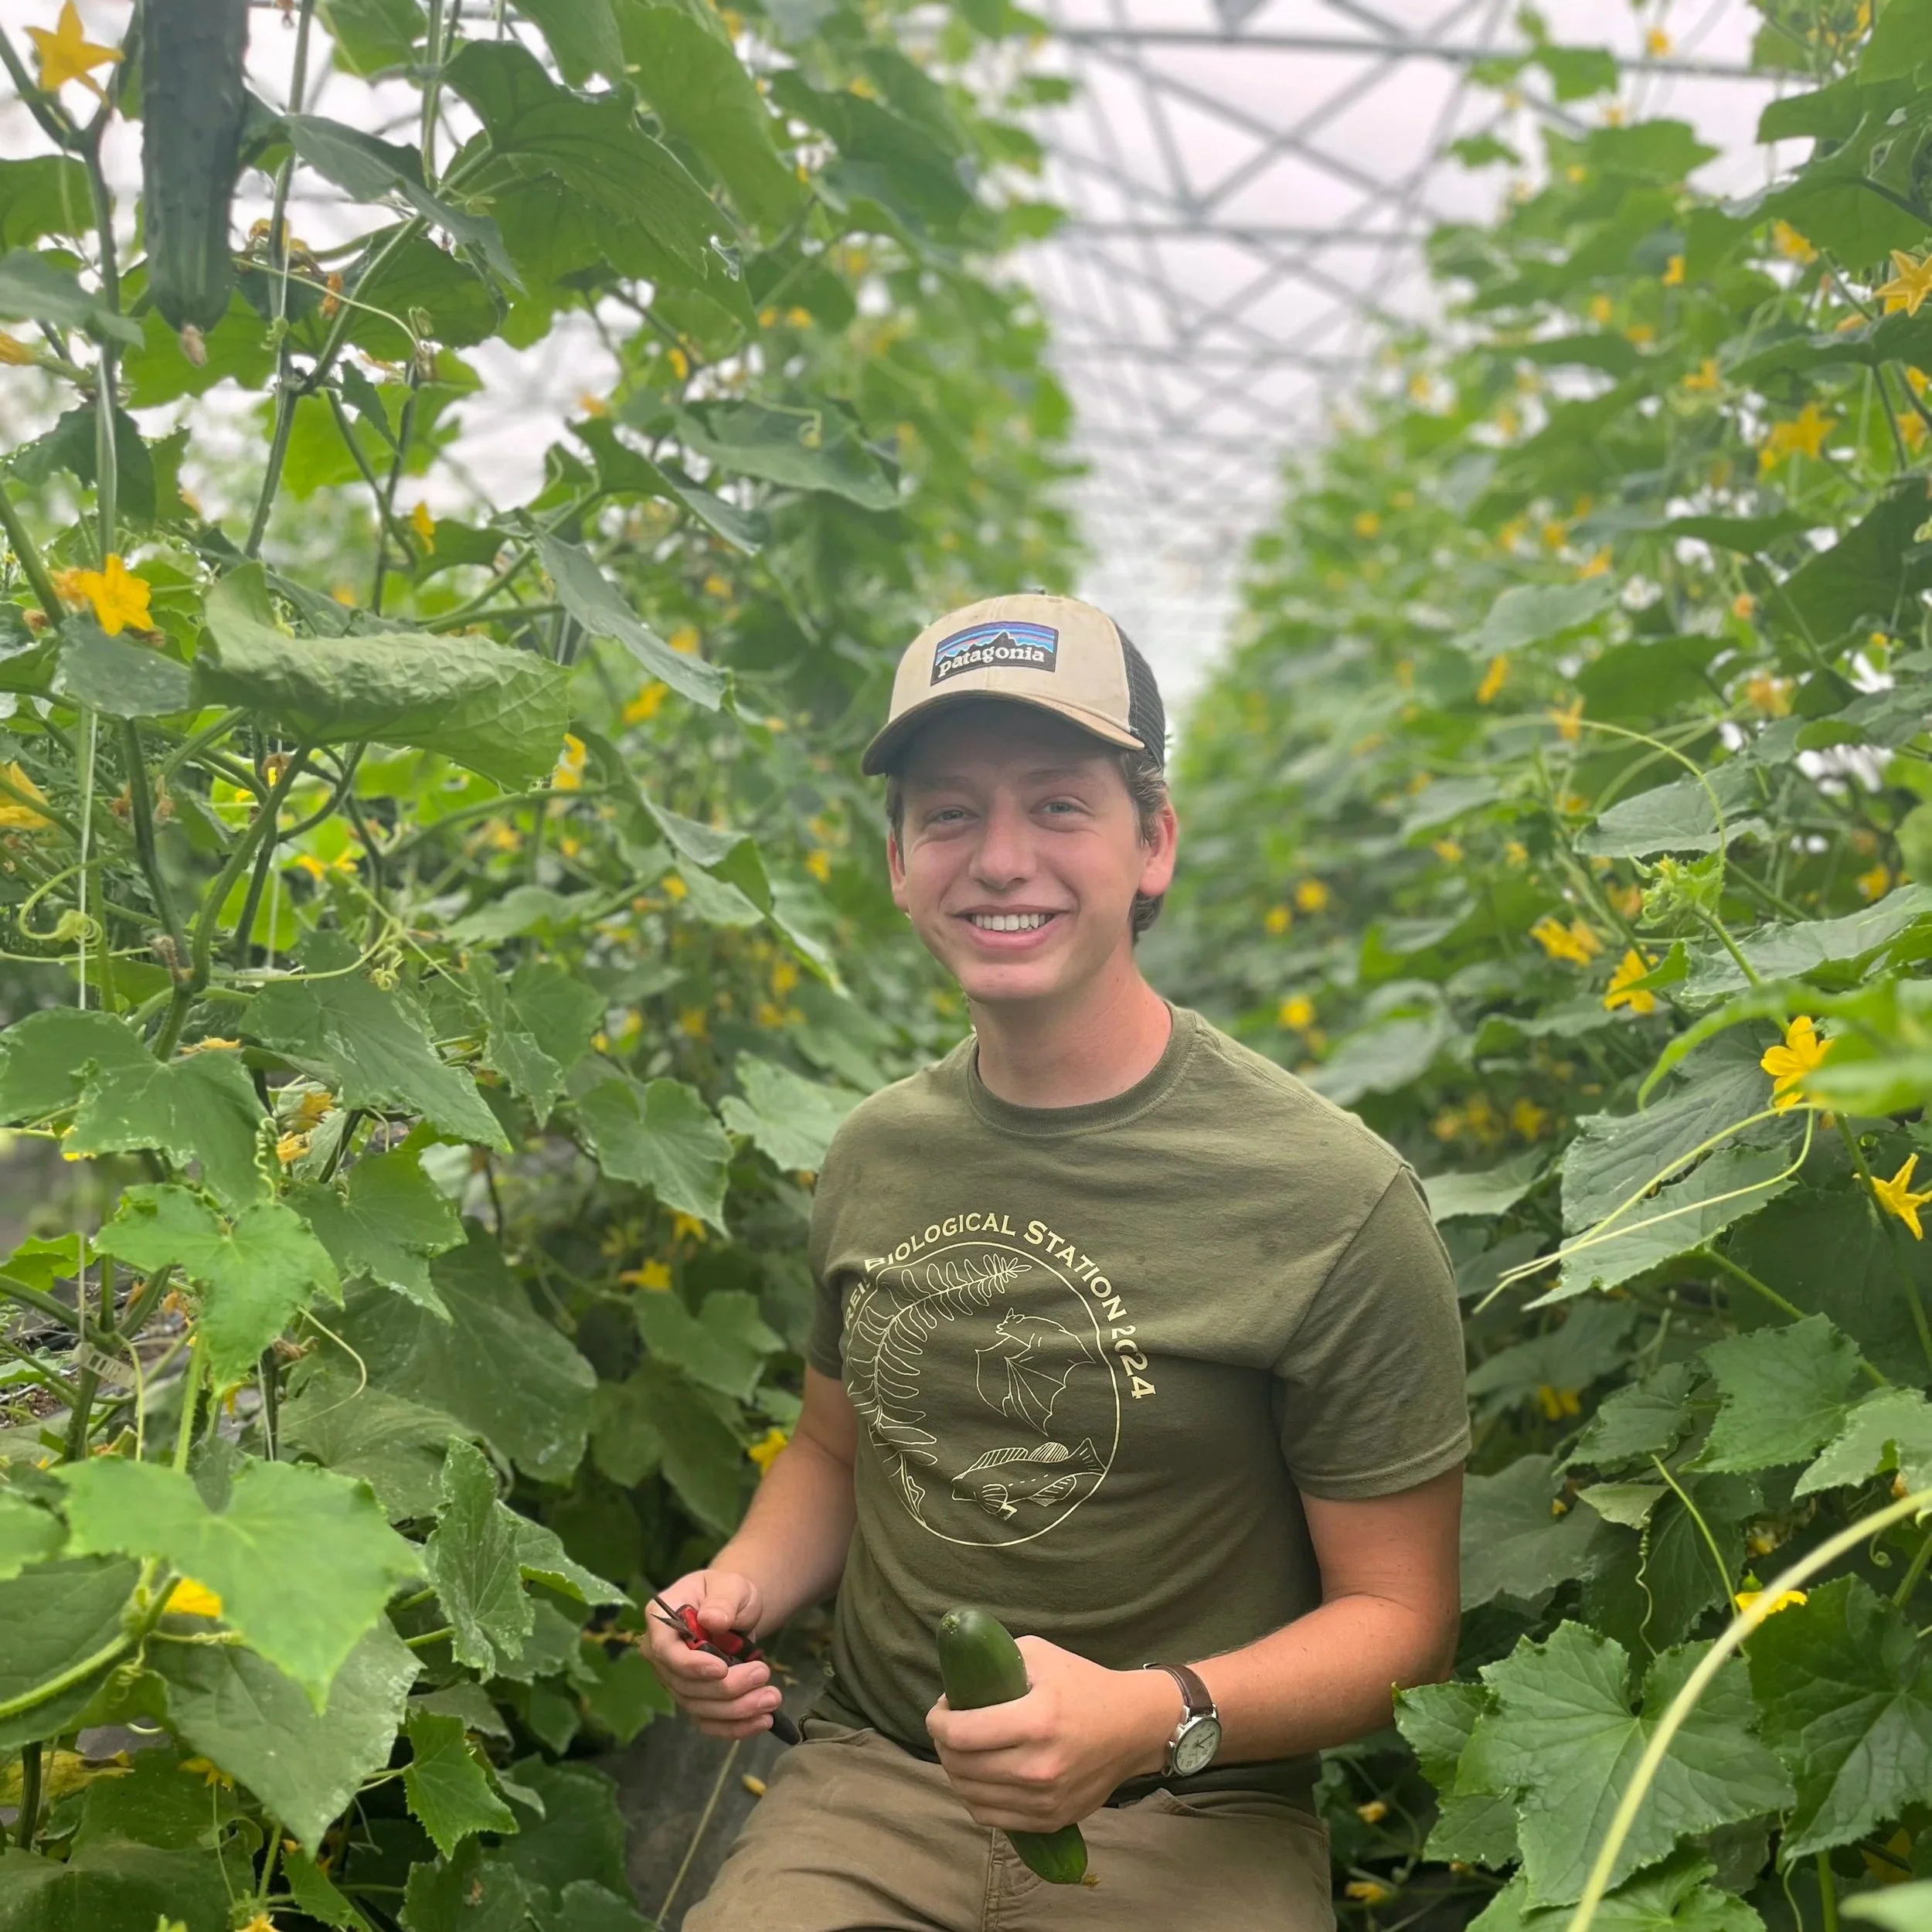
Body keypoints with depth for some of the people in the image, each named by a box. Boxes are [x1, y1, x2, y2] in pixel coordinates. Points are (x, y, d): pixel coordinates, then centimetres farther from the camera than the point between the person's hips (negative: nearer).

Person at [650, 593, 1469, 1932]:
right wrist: (745, 1585, -1)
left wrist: (1159, 1718, -23)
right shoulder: (877, 1154, 3)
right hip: (872, 1781, 2)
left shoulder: (1335, 1202, -13)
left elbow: (1400, 1618, -6)